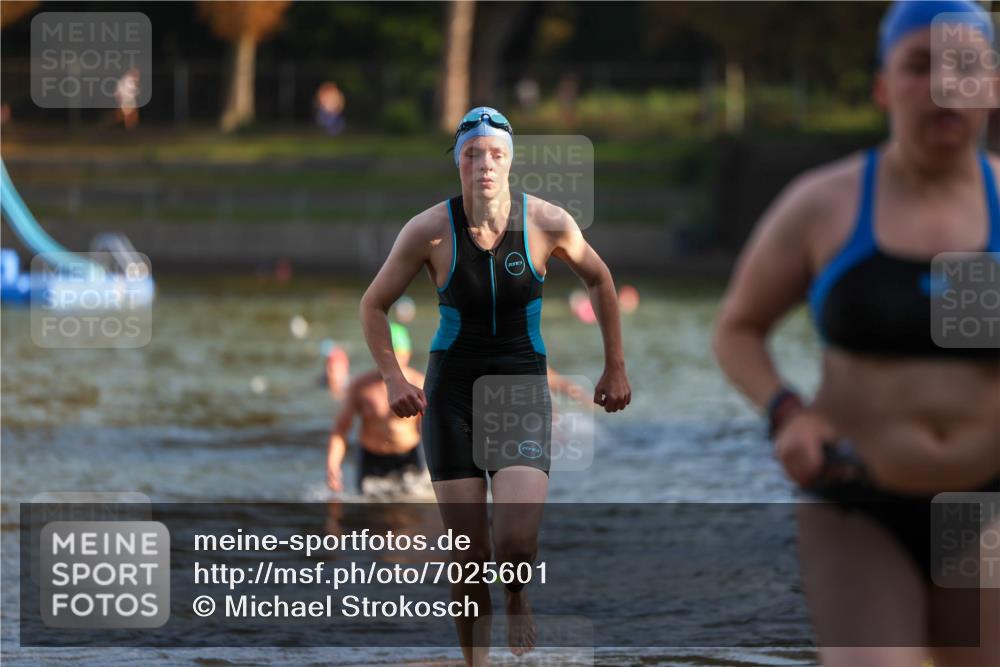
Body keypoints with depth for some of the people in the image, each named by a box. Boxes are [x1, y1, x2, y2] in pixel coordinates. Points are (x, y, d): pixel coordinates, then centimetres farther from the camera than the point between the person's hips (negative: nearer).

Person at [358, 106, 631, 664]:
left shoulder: (548, 224, -9)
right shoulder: (430, 231, -10)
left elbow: (599, 280, 11)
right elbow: (374, 305, 3)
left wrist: (616, 367, 13)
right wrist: (394, 378, -9)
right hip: (452, 388, 0)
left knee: (517, 539, -18)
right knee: (469, 551, -4)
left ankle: (518, 597, 18)